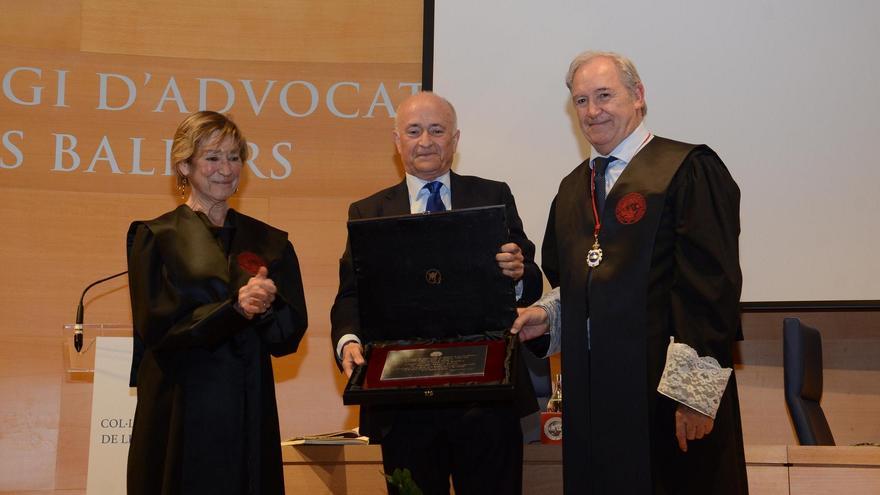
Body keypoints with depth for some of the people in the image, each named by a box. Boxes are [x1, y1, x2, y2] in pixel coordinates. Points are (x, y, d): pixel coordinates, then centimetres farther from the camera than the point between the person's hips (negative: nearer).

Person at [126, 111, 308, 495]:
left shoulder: (269, 242, 11)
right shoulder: (154, 237, 2)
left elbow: (291, 333, 5)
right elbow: (156, 328, -8)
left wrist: (265, 306, -16)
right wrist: (234, 308, -19)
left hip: (249, 412, 3)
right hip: (179, 413, -2)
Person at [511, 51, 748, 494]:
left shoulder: (688, 170, -7)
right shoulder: (573, 188, 15)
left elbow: (709, 284, -14)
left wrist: (693, 389, -19)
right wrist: (546, 315, 3)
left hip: (663, 391, -6)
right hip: (591, 388, 6)